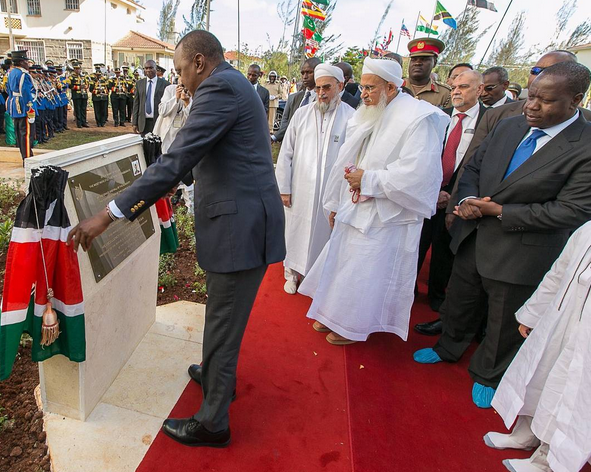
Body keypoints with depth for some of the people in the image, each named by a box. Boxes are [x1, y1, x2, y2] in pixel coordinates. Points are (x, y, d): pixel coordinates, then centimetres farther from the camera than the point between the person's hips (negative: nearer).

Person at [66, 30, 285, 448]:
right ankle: (220, 376, 48)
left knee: (222, 327, 4)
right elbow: (193, 158, 26)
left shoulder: (219, 87, -15)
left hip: (240, 227, -10)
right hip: (244, 220, 10)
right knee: (225, 316, 25)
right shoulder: (233, 85, 18)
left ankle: (213, 424, 22)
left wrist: (109, 214, -19)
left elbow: (176, 160, -23)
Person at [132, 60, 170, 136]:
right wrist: (135, 123, 4)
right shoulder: (139, 83, 10)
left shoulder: (165, 84, 0)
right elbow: (136, 104, 10)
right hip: (143, 122, 3)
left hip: (159, 121, -3)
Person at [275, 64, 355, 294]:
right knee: (295, 231, 12)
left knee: (323, 234, 10)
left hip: (332, 192, -2)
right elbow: (286, 153, 3)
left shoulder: (351, 117, -6)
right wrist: (283, 188, 1)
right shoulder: (302, 113, 2)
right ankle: (292, 273, 32)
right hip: (300, 190, 2)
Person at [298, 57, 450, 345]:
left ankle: (354, 327, 27)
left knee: (366, 272, 4)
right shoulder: (367, 116, 7)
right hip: (354, 209, 8)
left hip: (384, 217, -8)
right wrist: (336, 204, 14)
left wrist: (368, 180, -19)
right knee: (341, 262, 17)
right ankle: (337, 315, 38)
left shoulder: (418, 119, -16)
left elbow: (416, 173, -26)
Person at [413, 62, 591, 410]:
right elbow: (473, 167, 8)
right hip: (474, 238, 6)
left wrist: (498, 211, -21)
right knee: (458, 301, 23)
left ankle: (488, 377, 43)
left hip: (520, 254, -5)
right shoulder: (510, 127, 1)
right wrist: (467, 199, -13)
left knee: (504, 322, 16)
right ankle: (450, 348, 51)